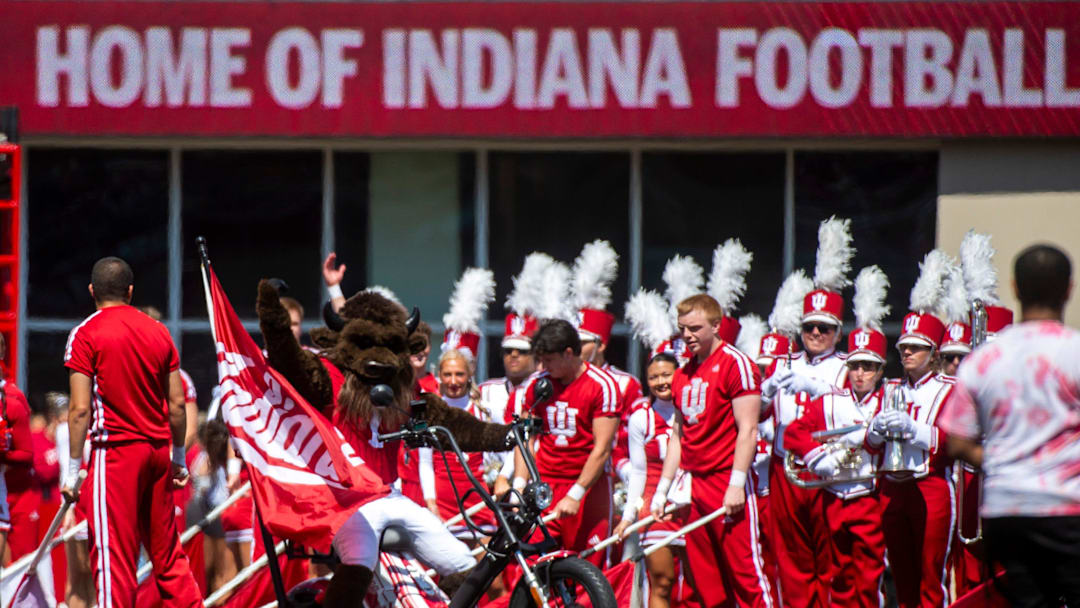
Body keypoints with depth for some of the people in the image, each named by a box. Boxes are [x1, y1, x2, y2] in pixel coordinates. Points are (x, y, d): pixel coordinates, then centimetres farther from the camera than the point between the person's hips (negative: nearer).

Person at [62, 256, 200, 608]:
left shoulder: (86, 335, -5)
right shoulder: (158, 332, 10)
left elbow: (80, 409, -10)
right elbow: (177, 403, 10)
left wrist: (73, 467, -6)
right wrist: (179, 457, 19)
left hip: (116, 451, -5)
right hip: (158, 450, 5)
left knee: (114, 553, -5)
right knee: (166, 550, 13)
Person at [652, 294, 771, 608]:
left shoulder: (736, 364, -6)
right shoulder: (684, 375, 16)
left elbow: (747, 430, -12)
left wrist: (736, 485, -18)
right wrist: (662, 490, 16)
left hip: (729, 485, -7)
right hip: (695, 486, 7)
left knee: (746, 576, -9)